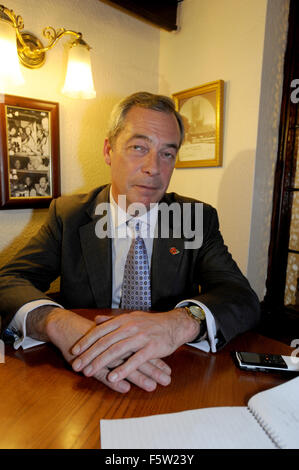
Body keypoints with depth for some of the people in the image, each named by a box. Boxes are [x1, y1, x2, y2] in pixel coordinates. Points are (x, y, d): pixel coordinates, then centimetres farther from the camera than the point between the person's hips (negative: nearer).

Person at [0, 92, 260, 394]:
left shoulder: (198, 218, -2)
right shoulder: (67, 214, -1)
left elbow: (244, 300, -13)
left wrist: (182, 322, -35)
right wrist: (59, 322, -34)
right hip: (86, 384, 0)